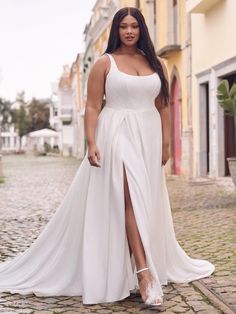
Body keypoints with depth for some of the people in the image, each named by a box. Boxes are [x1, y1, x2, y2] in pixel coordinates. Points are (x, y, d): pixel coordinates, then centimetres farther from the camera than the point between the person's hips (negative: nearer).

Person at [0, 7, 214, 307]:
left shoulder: (156, 64, 12)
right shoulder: (104, 63, 2)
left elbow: (163, 107, 13)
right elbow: (92, 107, -3)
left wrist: (165, 143, 7)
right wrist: (91, 143, -14)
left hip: (148, 137, 4)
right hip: (116, 135, -4)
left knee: (148, 202, 8)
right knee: (131, 198, -16)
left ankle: (154, 265, 19)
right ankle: (145, 273, -20)